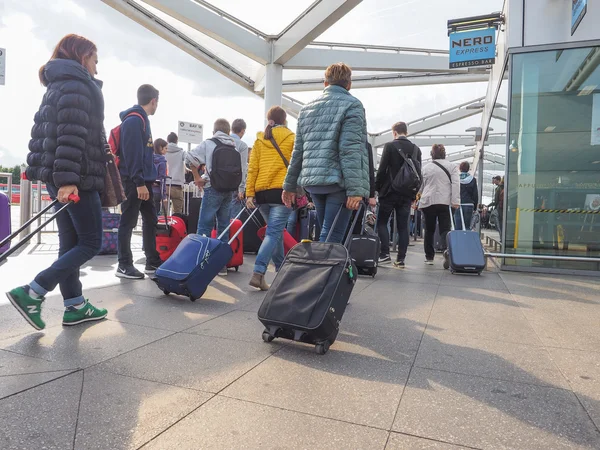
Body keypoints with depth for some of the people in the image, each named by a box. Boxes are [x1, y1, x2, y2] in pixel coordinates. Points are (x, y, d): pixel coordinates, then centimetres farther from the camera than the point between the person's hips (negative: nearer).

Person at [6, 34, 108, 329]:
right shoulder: (77, 85, -8)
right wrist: (67, 179, -25)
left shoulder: (56, 86, 23)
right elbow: (72, 135, -19)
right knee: (90, 242, -5)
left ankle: (74, 307, 14)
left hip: (58, 178, 10)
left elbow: (43, 131, 22)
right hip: (77, 178, -10)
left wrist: (48, 173, 23)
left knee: (70, 243, 9)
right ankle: (30, 293, -9)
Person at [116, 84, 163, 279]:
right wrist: (139, 182, -24)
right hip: (134, 181, -10)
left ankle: (153, 262, 17)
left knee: (150, 221, 11)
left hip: (144, 180, 10)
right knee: (128, 222, -2)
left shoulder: (142, 120, 19)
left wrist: (146, 181, 18)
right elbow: (132, 154, -20)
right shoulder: (134, 120, -12)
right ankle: (124, 265, 6)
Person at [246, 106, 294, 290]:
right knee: (273, 233, -7)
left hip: (262, 192, 4)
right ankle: (258, 273, -20)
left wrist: (249, 194, 5)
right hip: (283, 191, -4)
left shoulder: (259, 140, 11)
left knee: (275, 231, 18)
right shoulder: (292, 139, 4)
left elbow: (252, 168, 6)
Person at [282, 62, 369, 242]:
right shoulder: (352, 105, -1)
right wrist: (356, 189, -17)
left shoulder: (307, 107, 17)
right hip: (338, 181, -6)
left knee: (326, 234, 17)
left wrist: (290, 185, 19)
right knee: (330, 238, -6)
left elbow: (298, 151, 16)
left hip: (312, 181, 7)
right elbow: (351, 150, -14)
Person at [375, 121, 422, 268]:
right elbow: (418, 172, 7)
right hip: (407, 194, 4)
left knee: (382, 222, 9)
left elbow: (382, 169, -9)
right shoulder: (416, 149, 7)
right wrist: (414, 193, 13)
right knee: (403, 226, 5)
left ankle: (385, 253, -2)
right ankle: (401, 259, 4)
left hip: (389, 191, -4)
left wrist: (377, 187, 1)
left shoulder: (390, 146, -6)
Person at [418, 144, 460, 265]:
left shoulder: (426, 168, 9)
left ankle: (429, 256, 15)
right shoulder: (452, 166, 6)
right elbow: (456, 184, -3)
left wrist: (421, 198, 24)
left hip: (428, 201, 1)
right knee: (445, 229, -3)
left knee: (429, 230, 10)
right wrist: (455, 201, -7)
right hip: (445, 202, -1)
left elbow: (421, 186, 14)